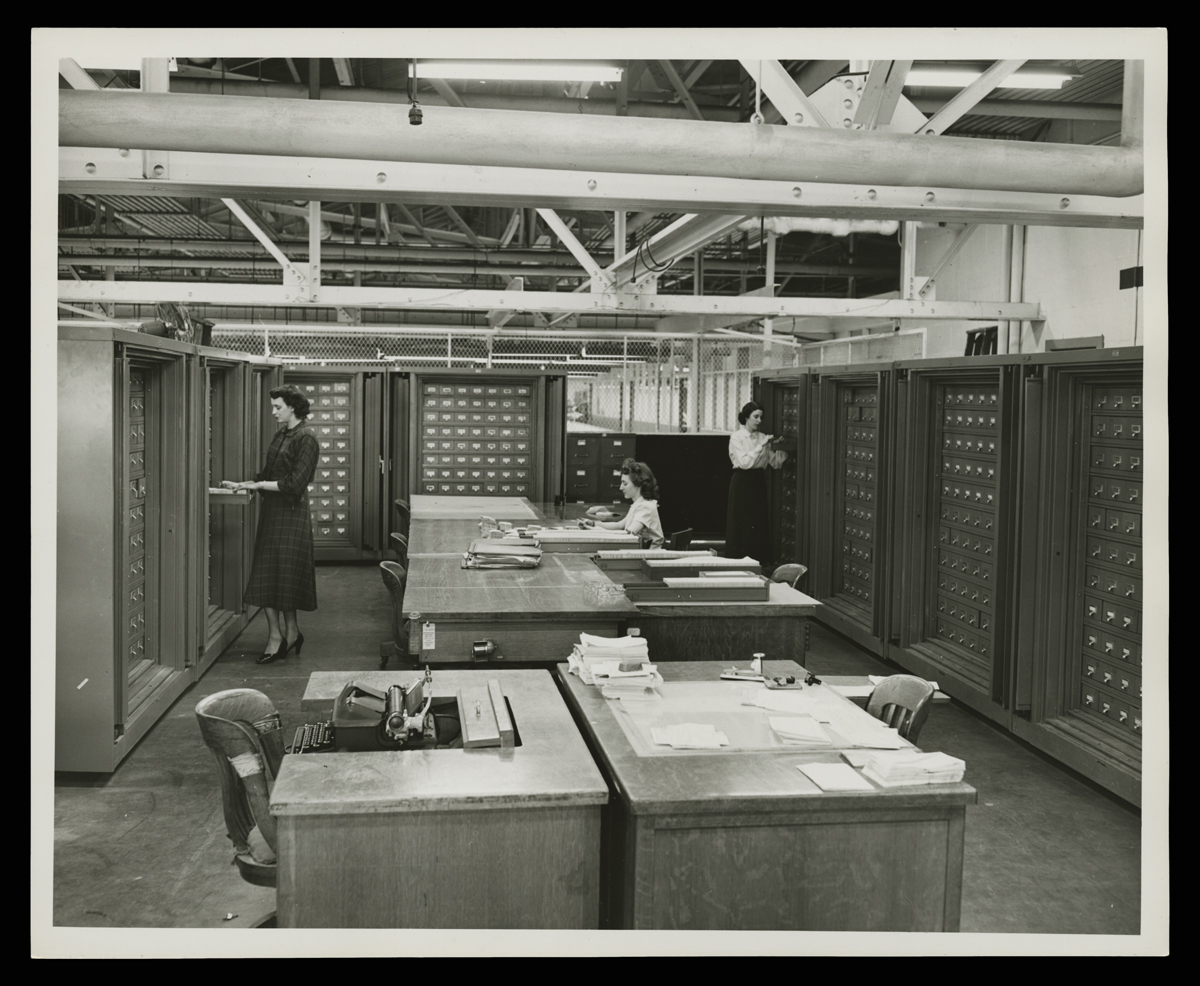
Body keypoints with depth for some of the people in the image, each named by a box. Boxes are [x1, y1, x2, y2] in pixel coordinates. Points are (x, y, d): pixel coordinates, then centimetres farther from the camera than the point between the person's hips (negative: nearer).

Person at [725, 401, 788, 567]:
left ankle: (760, 561, 10)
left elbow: (775, 463, 10)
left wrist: (780, 448, -8)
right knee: (741, 524, -3)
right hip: (742, 482, -5)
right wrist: (761, 446, -19)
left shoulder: (762, 437, 10)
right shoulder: (736, 437, -5)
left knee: (760, 523, 4)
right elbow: (745, 462, -17)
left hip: (758, 481, 5)